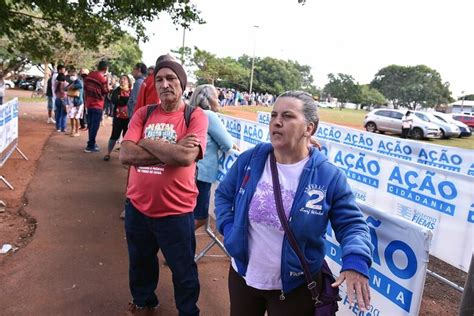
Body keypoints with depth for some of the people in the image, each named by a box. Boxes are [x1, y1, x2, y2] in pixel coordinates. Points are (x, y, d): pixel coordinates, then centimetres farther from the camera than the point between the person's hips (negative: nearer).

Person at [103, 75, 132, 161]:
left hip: (128, 117, 0)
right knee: (114, 135, 3)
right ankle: (108, 153, 14)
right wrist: (126, 100, -15)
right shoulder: (117, 90, 5)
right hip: (118, 117, 0)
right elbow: (113, 100, -12)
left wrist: (120, 98, -11)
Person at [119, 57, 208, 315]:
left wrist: (148, 143, -15)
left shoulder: (196, 117, -10)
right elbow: (126, 155, -13)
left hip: (175, 212, -4)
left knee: (184, 273, 14)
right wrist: (171, 152, -20)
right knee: (140, 263, 27)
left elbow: (186, 157, -26)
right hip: (137, 207, 4)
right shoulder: (143, 114, 0)